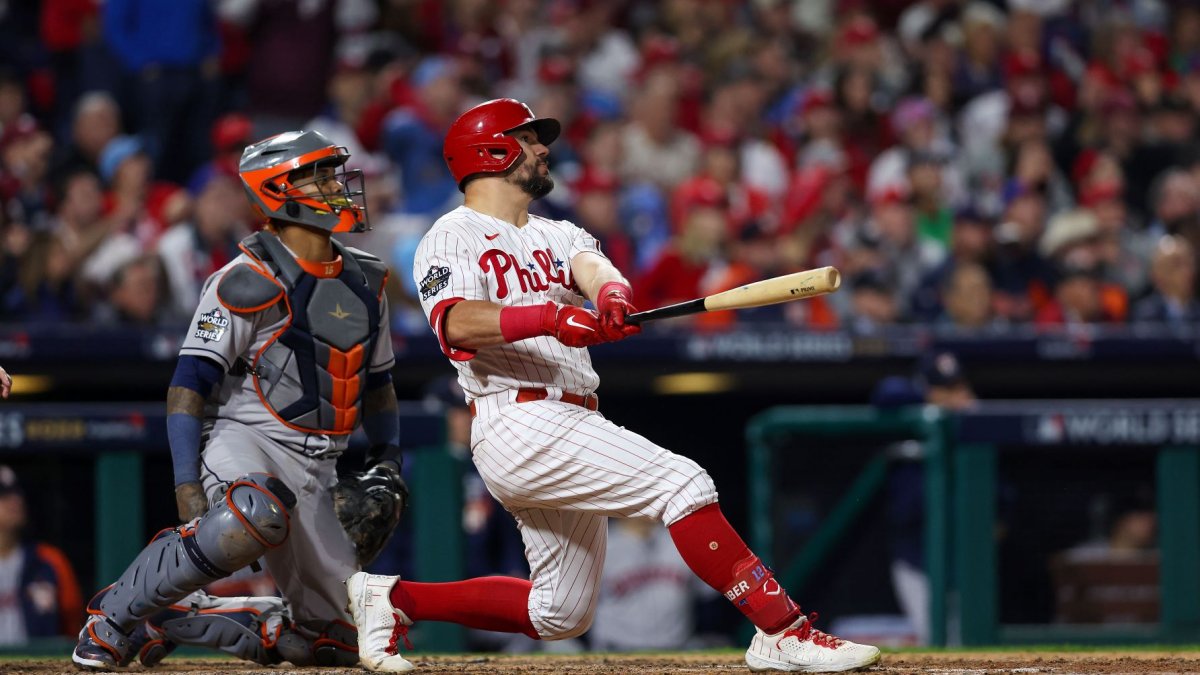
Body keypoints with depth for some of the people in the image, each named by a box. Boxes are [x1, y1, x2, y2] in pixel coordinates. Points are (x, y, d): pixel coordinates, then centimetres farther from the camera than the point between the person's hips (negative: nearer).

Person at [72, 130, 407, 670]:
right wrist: (187, 483, -25)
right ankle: (114, 616, -25)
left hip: (314, 469, 7)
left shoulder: (365, 282, 11)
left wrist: (387, 462, 15)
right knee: (259, 512, -42)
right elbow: (188, 383, -17)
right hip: (242, 439, -7)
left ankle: (170, 619, 15)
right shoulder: (248, 284, -12)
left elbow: (376, 380, 25)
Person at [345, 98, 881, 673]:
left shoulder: (556, 236, 22)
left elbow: (591, 266, -2)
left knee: (559, 615, 12)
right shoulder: (454, 237, -1)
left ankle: (395, 598, 22)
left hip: (569, 430, 9)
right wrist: (549, 316, -36)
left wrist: (612, 292, -27)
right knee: (682, 482, -20)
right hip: (521, 426, -9)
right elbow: (455, 325, -20)